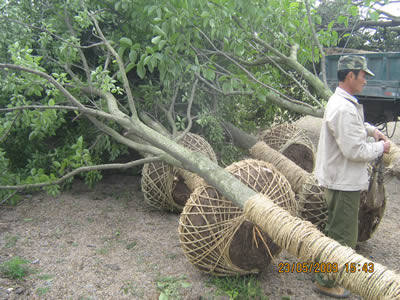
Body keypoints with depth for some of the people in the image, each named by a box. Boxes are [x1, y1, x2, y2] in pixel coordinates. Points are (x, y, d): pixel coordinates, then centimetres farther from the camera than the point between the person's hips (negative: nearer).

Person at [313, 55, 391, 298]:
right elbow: (355, 150, -27)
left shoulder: (345, 103, 10)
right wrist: (381, 148, -10)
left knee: (338, 230, 24)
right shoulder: (344, 109, -25)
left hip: (343, 178, 11)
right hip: (344, 182, -11)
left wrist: (371, 129, 13)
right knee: (342, 235, 2)